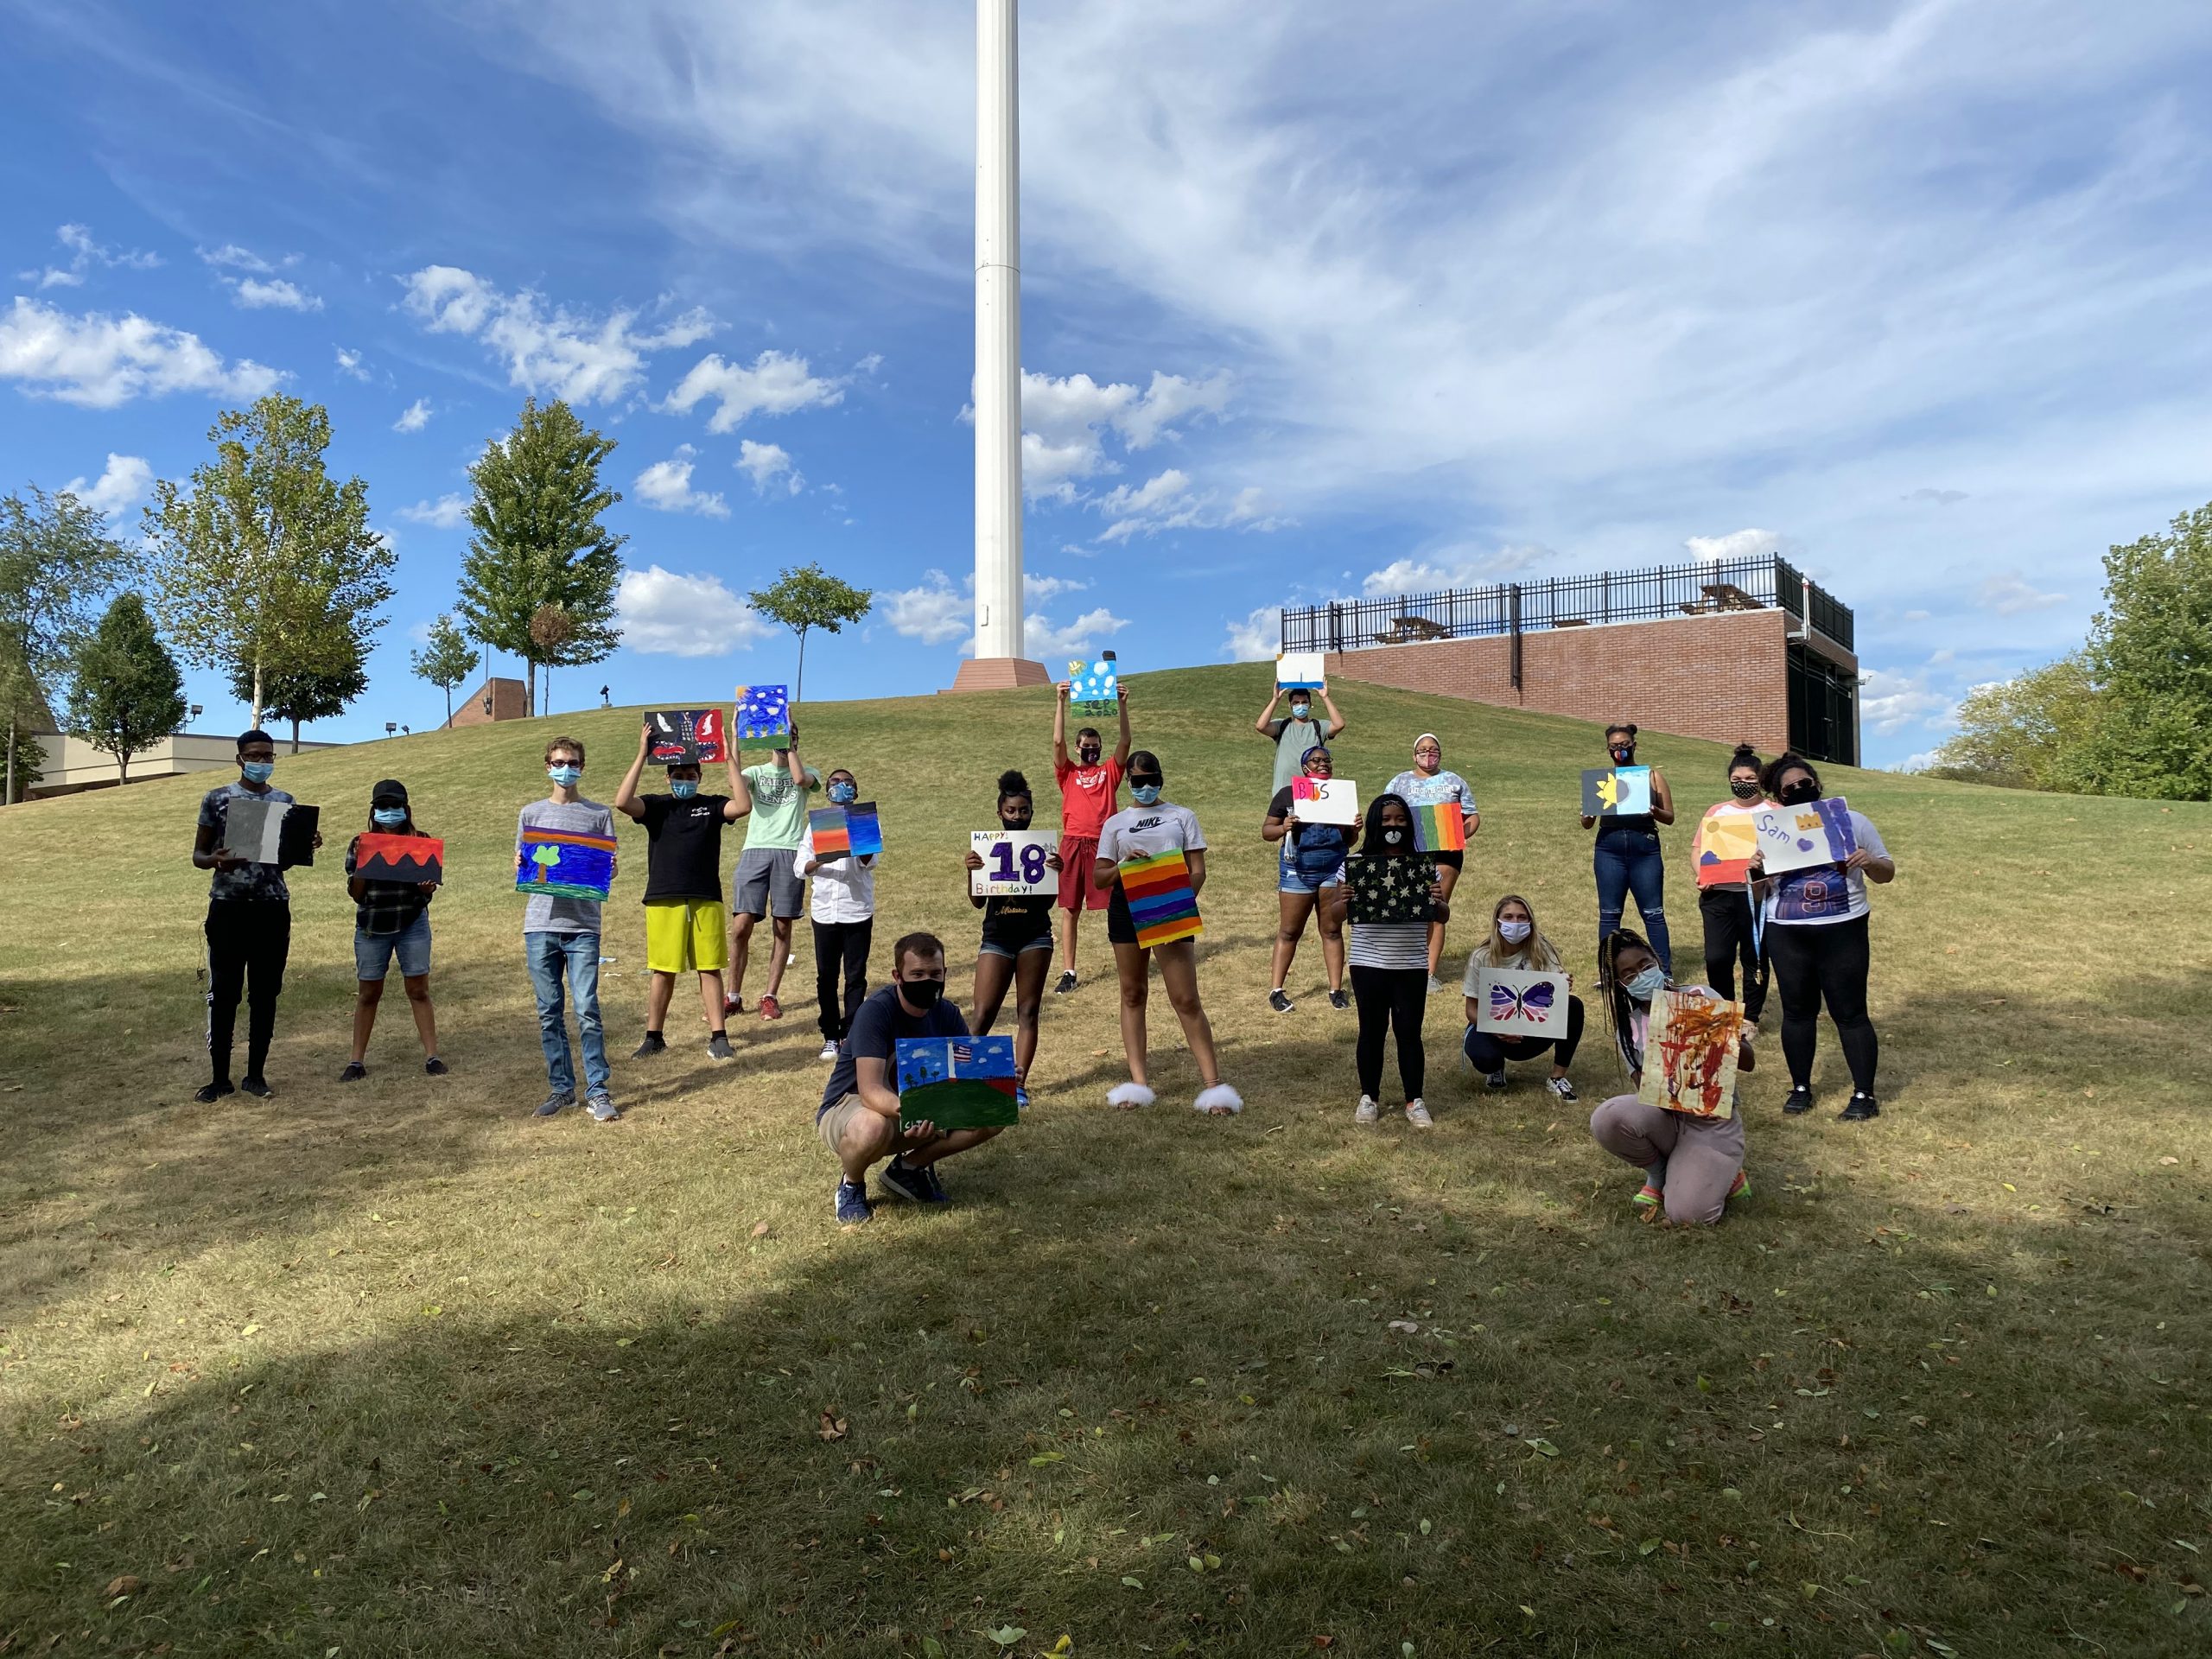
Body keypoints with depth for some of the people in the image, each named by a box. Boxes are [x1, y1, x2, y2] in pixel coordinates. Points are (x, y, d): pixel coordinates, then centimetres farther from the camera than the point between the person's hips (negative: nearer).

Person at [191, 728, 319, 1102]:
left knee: (265, 993, 6)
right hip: (228, 907, -2)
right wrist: (215, 860, -19)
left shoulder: (285, 802, 10)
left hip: (273, 908, 2)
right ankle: (219, 1077, 9)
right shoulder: (217, 799, 2)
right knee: (223, 993, 0)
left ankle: (256, 1074, 14)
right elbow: (198, 854, 4)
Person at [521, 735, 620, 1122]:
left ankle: (598, 1091, -2)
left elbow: (610, 868, 8)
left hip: (582, 926, -2)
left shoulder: (598, 815, 8)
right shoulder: (531, 813, 12)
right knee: (549, 1013, 7)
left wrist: (608, 871, -15)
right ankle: (561, 1088, 17)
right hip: (540, 925, 2)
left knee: (587, 1010, -7)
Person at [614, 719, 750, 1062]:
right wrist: (642, 756, -13)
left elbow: (743, 805, -12)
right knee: (662, 970, 6)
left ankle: (718, 1037, 6)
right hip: (663, 900, 0)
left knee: (710, 968, 2)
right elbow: (622, 802, -13)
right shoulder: (656, 806, 5)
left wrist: (730, 761, -12)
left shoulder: (712, 805, 7)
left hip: (706, 900, 0)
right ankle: (654, 1037, 17)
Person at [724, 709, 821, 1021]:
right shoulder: (757, 772, 17)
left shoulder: (808, 772, 14)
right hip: (755, 850, 1)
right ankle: (734, 997, 5)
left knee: (782, 928, 0)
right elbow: (736, 780, -7)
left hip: (790, 852, -1)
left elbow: (800, 779, -12)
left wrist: (789, 746, -1)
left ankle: (770, 996, 7)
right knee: (741, 926, -5)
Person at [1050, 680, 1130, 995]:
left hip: (1104, 845, 0)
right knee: (1071, 911, 3)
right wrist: (1061, 702, -8)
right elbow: (1057, 740, -1)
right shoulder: (1067, 773, 11)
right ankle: (1068, 973, 8)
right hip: (1073, 845, 1)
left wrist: (1122, 705, -10)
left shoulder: (1110, 771, 12)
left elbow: (1125, 741, 0)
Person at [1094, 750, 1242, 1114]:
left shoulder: (1182, 816, 11)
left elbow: (1198, 869, 4)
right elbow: (1099, 878, 9)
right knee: (1133, 993, 8)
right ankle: (1138, 1081, 14)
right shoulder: (1115, 823, 14)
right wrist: (1123, 864, -12)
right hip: (1126, 906, 3)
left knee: (1186, 999, -7)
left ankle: (1212, 1082, -3)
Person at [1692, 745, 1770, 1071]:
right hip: (1717, 895, 2)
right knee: (1717, 958, -5)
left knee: (1754, 960, 4)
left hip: (1757, 894, -2)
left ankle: (1750, 1019, 19)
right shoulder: (1715, 812, 16)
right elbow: (1697, 849, 15)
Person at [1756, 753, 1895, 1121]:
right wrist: (1755, 872, -14)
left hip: (1843, 931, -2)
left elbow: (1887, 872, 6)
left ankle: (1864, 1095, 8)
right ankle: (1800, 1088, 20)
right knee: (1797, 1009, 9)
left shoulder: (1853, 821, 2)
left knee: (1850, 1012, 0)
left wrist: (1870, 862, -17)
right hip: (1787, 934, 2)